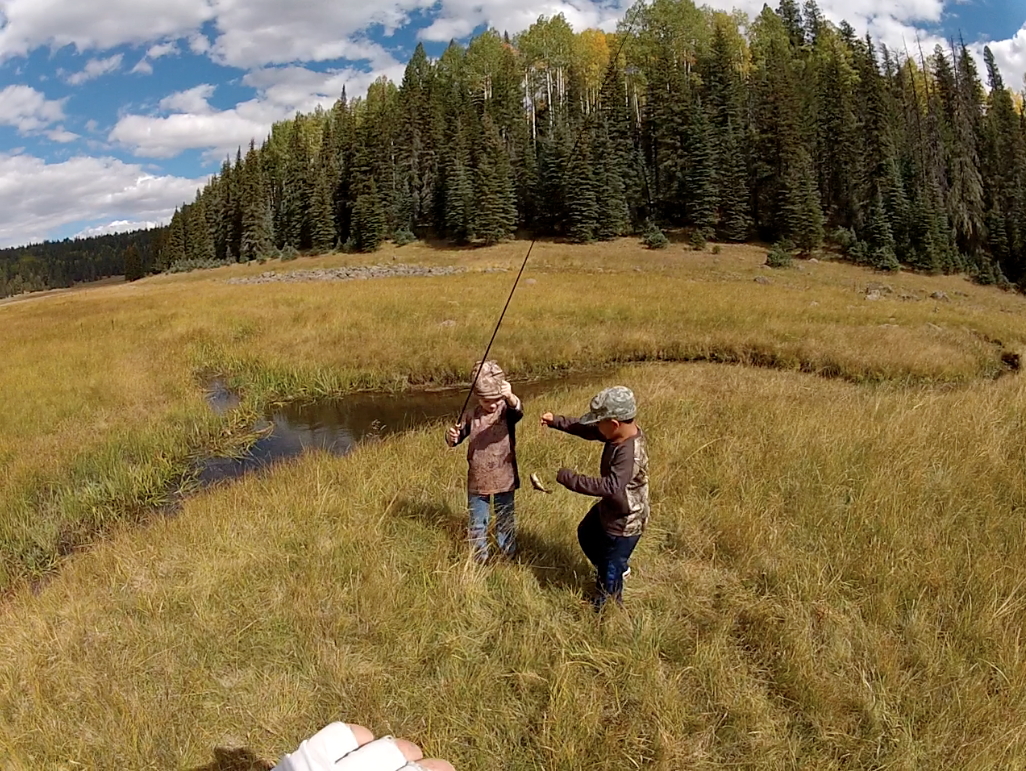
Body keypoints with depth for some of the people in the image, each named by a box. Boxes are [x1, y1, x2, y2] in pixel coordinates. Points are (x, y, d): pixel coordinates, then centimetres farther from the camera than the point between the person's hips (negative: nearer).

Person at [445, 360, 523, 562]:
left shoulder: (506, 410, -11)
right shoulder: (471, 416, -2)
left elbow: (518, 410, -35)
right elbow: (456, 439, 8)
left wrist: (510, 397, -58)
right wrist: (452, 436, -18)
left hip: (504, 479, -2)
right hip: (477, 481, 2)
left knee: (506, 522, 15)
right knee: (477, 524, 13)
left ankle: (509, 557, 34)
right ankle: (479, 559, 31)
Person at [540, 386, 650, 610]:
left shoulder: (630, 453, -38)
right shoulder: (622, 431, -11)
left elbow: (612, 486, -45)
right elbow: (587, 430, 2)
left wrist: (568, 479, -42)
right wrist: (556, 421, -6)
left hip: (624, 522, -9)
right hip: (609, 508, 10)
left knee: (610, 571, 12)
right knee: (586, 535, 32)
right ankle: (619, 566, 52)